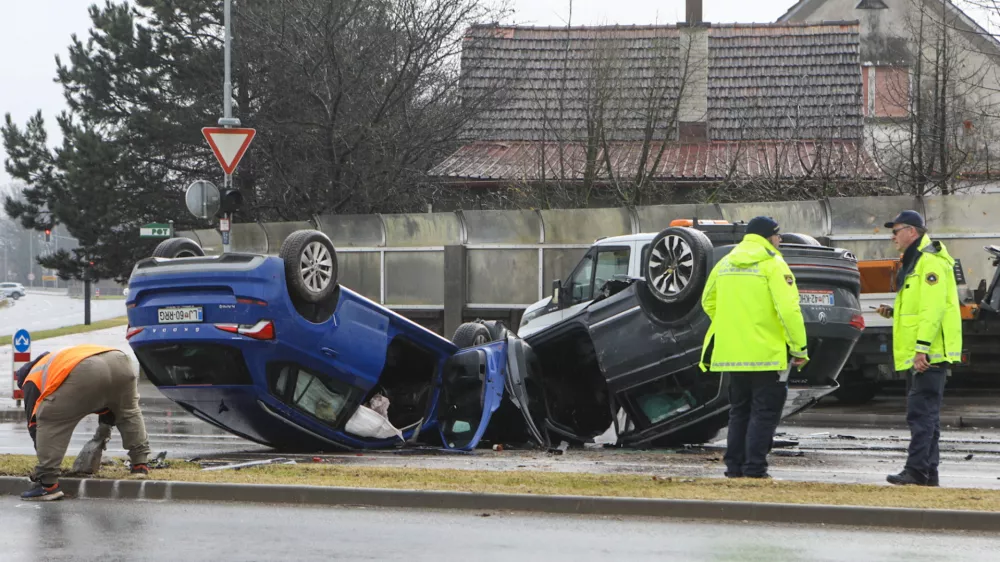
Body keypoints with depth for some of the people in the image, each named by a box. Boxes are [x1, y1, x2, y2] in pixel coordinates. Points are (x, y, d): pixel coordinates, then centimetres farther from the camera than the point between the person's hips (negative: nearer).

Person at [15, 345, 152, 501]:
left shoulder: (33, 379, 30)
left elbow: (34, 422, 26)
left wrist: (46, 464, 34)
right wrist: (107, 419, 64)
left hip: (85, 373, -6)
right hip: (118, 361, 6)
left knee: (49, 421, 7)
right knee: (130, 412, 36)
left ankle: (48, 484, 2)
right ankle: (140, 464, 38)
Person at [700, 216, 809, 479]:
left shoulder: (725, 264, 11)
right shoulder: (772, 264, -10)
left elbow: (709, 302, 20)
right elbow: (788, 309, -18)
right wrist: (800, 348, -13)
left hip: (732, 352, 6)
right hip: (766, 353, -6)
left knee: (739, 410, 17)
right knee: (765, 412, 0)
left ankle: (734, 465, 16)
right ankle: (754, 467, -6)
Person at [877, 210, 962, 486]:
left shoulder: (930, 260, -14)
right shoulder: (914, 261, 20)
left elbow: (933, 308, -22)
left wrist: (922, 348, -26)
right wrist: (894, 312, 11)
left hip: (929, 354, -11)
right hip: (916, 354, 11)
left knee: (921, 413, -13)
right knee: (926, 414, 12)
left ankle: (916, 471, -15)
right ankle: (928, 472, 15)